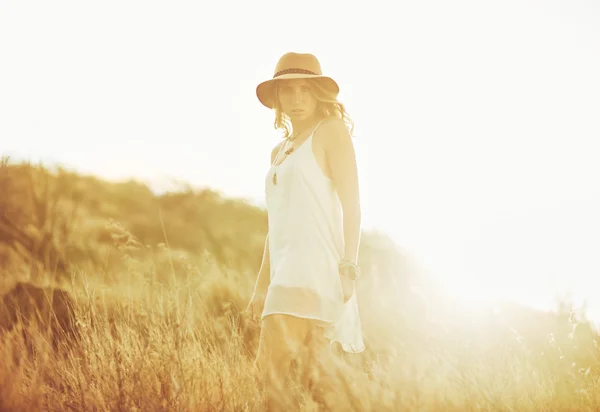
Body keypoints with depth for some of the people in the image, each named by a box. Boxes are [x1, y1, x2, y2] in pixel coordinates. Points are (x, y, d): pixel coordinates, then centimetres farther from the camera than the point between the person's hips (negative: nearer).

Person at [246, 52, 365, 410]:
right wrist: (262, 284, 22)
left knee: (274, 365, -20)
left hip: (314, 267, -8)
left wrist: (348, 266, -16)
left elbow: (351, 204, -7)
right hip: (287, 270, 8)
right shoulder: (280, 151, 24)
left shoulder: (331, 130, 2)